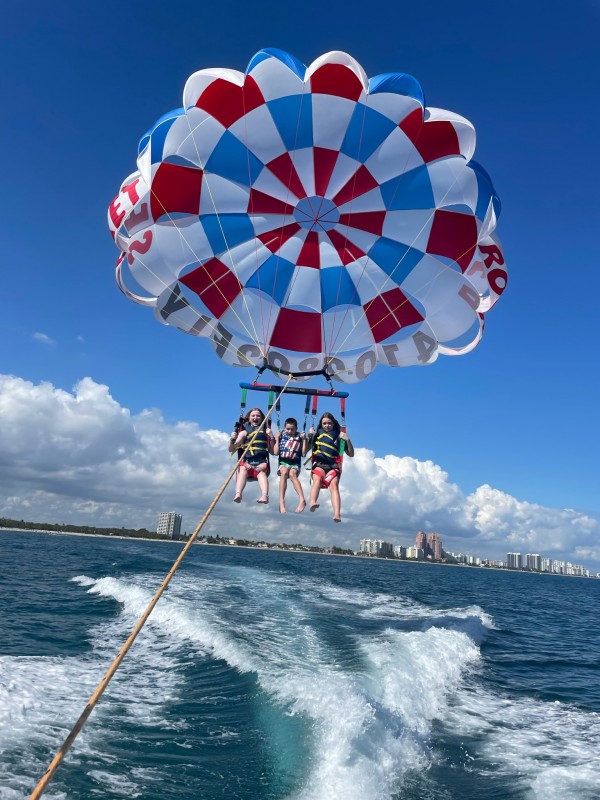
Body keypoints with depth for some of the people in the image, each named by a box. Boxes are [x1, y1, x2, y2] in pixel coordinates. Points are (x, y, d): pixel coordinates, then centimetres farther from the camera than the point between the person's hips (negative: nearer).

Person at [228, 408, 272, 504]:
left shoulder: (266, 431, 19)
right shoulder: (244, 432, 18)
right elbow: (231, 450, 12)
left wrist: (272, 438, 0)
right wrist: (232, 441, -9)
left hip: (262, 462, 0)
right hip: (247, 462, 0)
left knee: (261, 471, -33)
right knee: (243, 469, -33)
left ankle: (265, 495, -57)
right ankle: (238, 494, -54)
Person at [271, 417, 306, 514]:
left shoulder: (299, 437, 8)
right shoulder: (281, 436, 9)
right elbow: (275, 452, 4)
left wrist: (304, 440, -2)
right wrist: (277, 439, 1)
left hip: (295, 463, -1)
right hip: (283, 462, 1)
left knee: (292, 474, -34)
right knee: (284, 472, -34)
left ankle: (302, 500, -43)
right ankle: (281, 501, -37)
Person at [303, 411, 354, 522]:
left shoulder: (339, 436, 17)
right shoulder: (317, 434, 18)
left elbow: (351, 454, 17)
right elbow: (304, 452, 14)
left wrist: (348, 440, 1)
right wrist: (308, 437, 1)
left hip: (333, 466, 0)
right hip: (319, 464, 0)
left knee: (333, 484, -29)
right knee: (317, 478, -34)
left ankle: (337, 514, -48)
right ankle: (312, 502, -60)